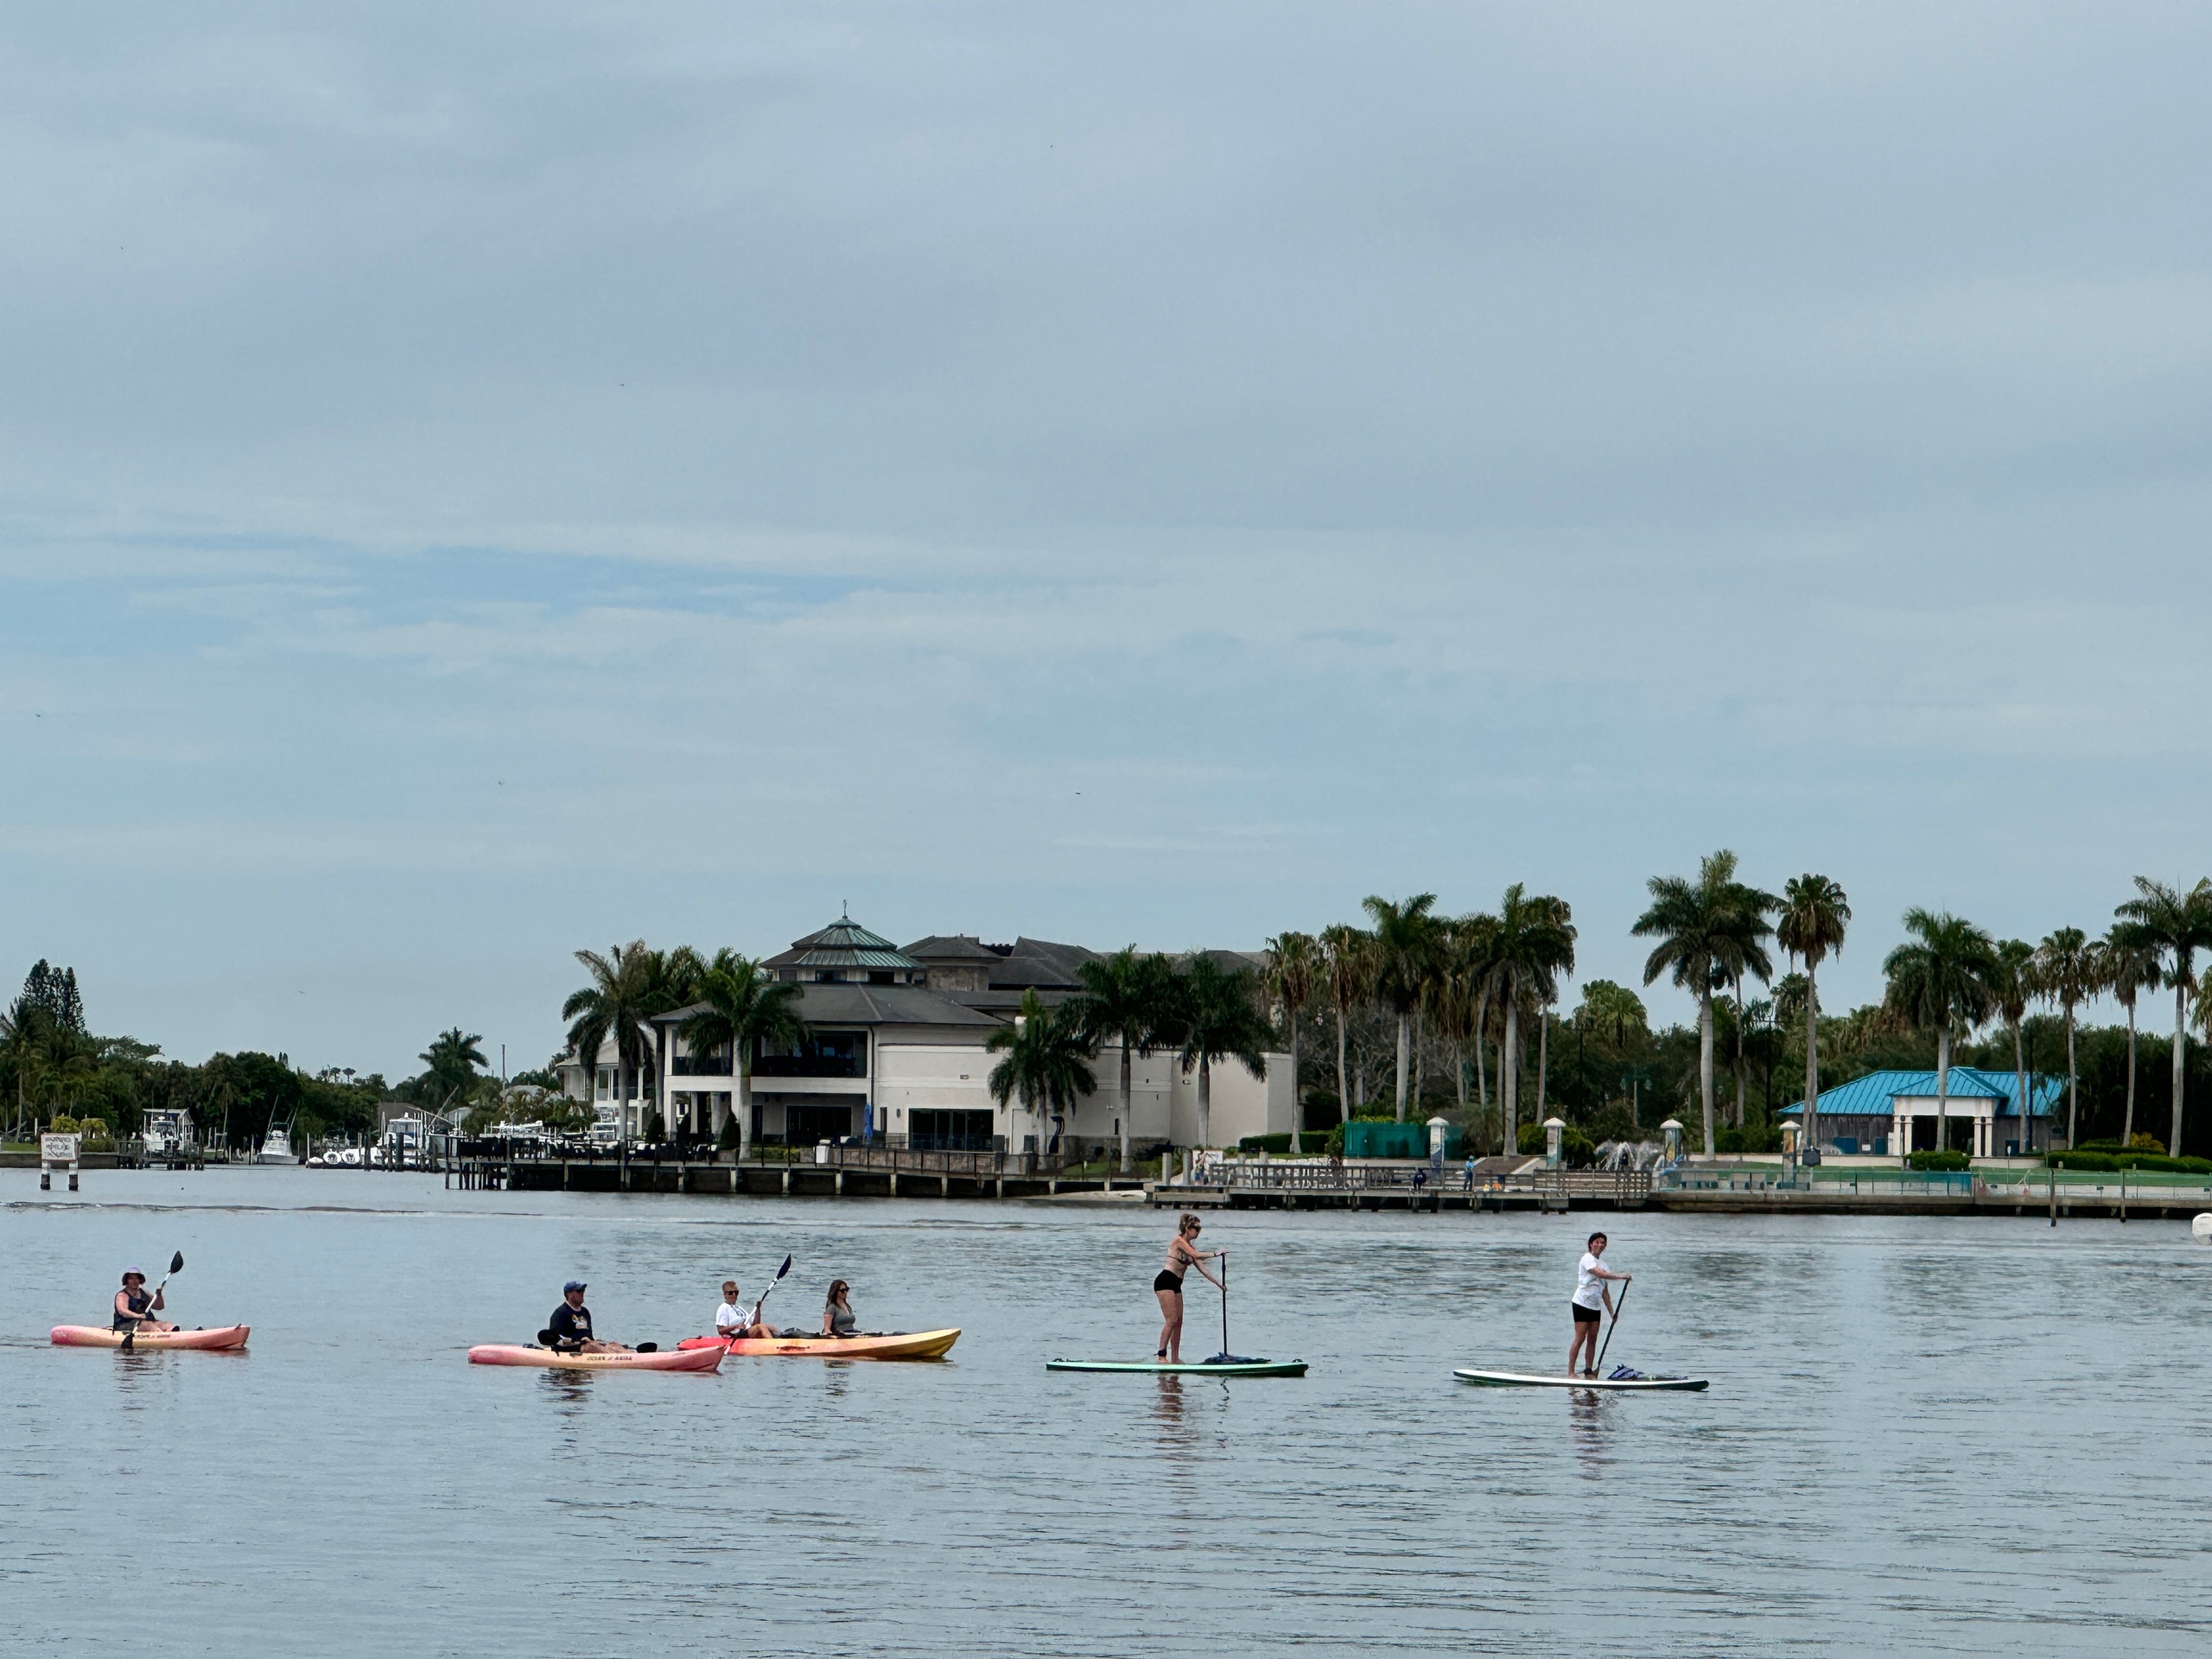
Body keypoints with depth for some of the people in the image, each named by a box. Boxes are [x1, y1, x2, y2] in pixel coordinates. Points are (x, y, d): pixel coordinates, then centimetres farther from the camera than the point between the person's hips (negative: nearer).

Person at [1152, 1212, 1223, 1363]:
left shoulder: (1189, 1246, 16)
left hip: (1175, 1284, 9)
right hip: (1165, 1281, -9)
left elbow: (1202, 1269, 15)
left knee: (1178, 1322, 7)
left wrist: (1218, 1283, 10)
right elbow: (1196, 1255, -24)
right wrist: (1215, 1254, -19)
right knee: (1171, 1320, -13)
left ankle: (1175, 1358, 10)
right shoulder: (1179, 1241, -10)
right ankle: (1162, 1355, -14)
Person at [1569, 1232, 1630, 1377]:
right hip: (1582, 1304, -8)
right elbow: (1600, 1273, -22)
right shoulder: (1587, 1258, -6)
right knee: (1580, 1339, -9)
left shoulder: (1603, 1265, 17)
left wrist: (1611, 1312, 12)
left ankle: (1589, 1372, 10)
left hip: (1595, 1307, 8)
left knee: (1592, 1339, 6)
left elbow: (1605, 1292, 18)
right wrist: (1619, 1276, -26)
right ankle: (1570, 1372, -8)